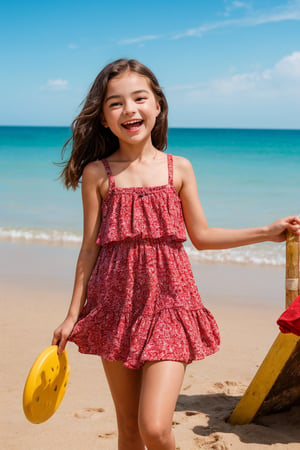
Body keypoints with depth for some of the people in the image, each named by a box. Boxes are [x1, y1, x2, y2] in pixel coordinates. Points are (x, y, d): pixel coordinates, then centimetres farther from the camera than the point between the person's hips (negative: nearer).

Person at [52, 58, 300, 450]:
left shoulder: (178, 168, 3)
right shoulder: (97, 174, 1)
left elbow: (201, 236, 8)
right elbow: (90, 247, 4)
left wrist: (268, 232, 4)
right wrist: (73, 315, 4)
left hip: (168, 302, -1)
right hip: (116, 306, 1)